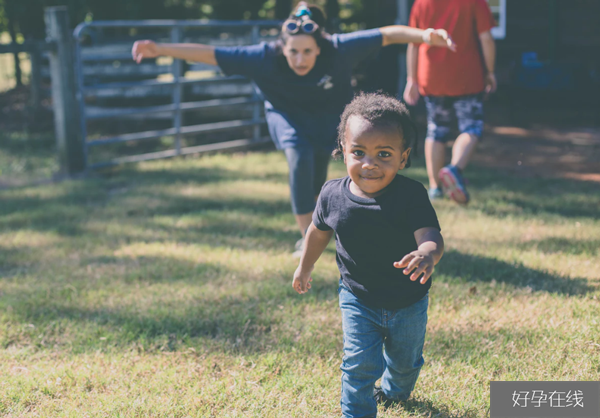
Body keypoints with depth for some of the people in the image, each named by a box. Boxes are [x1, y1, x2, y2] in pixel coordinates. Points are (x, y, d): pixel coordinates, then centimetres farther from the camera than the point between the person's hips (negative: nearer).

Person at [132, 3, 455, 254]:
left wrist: (424, 35, -44)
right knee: (300, 158, -28)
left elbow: (388, 34, -29)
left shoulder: (338, 50, -33)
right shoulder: (266, 57, -34)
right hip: (287, 115, -1)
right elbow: (209, 54, -34)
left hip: (328, 116, 2)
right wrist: (160, 50, -41)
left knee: (317, 176, 11)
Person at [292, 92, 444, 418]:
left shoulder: (410, 195, -26)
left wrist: (427, 256, -62)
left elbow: (431, 236, -37)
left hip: (407, 302, 1)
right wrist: (305, 267, 18)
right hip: (358, 299, 0)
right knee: (360, 364, -8)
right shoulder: (333, 195, -17)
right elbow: (319, 231, 4)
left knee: (405, 361, 24)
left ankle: (394, 391, 58)